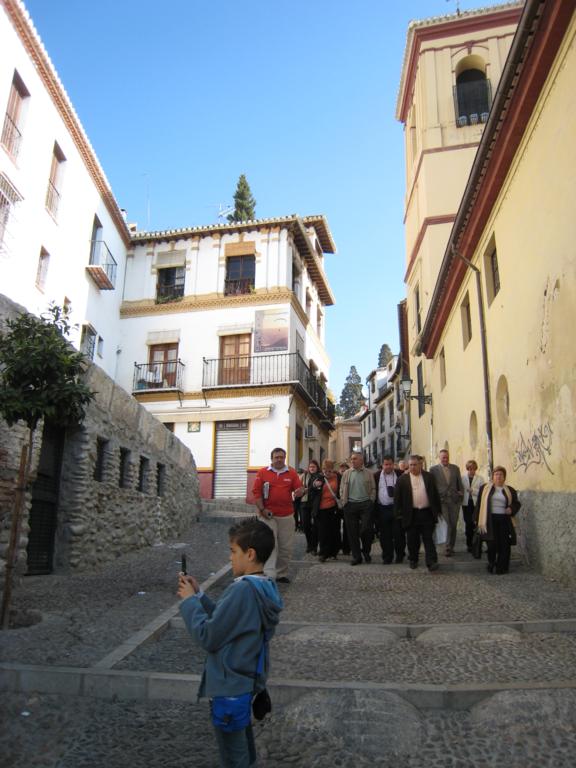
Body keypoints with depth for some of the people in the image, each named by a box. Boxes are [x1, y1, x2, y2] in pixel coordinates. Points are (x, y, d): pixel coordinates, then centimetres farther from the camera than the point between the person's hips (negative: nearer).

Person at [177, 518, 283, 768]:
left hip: (230, 687, -9)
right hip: (248, 680, 9)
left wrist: (189, 601, -13)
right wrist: (199, 595, 1)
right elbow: (224, 619, 8)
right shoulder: (265, 587, -1)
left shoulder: (242, 590, -30)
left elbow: (208, 637, -25)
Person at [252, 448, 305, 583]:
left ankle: (281, 574, 21)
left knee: (286, 547, 7)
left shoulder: (291, 473, 6)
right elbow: (257, 492, 0)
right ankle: (269, 576, -10)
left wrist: (300, 492, -24)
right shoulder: (262, 472, 2)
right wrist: (262, 509, -8)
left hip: (287, 516, 3)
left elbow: (299, 488, 0)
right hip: (268, 515, -2)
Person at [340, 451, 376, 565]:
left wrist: (371, 501, -5)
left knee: (366, 530, -3)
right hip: (350, 505, 2)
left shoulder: (368, 473, 4)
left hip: (365, 505, -2)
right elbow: (342, 489, 9)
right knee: (352, 532, 4)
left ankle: (366, 552, 23)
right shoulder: (347, 473, 7)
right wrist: (344, 502, 2)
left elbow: (373, 489, 4)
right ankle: (356, 556, 14)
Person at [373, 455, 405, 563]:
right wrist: (374, 509, 0)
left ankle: (400, 555, 20)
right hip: (382, 509, 1)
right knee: (385, 535, 6)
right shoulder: (376, 476, 2)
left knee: (399, 533, 4)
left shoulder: (400, 474, 1)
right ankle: (387, 557, 16)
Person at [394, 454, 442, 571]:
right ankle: (413, 560, 25)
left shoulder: (428, 477, 5)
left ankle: (432, 562, 3)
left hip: (427, 512, 0)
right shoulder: (402, 479, 0)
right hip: (411, 514, 0)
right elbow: (397, 497, 1)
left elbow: (435, 494, 8)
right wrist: (399, 513, -2)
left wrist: (438, 510, 6)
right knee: (412, 540, 9)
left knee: (428, 539, 1)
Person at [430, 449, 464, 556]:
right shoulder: (433, 469, -1)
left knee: (453, 525, 7)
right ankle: (448, 547, 0)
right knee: (446, 525, -8)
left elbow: (460, 484, 15)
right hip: (441, 500, -3)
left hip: (454, 500, 3)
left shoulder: (455, 468, 9)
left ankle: (450, 547, 19)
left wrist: (461, 495, 7)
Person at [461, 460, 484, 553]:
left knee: (475, 524, -7)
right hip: (466, 504, 1)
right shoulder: (463, 478, 4)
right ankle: (469, 544, 14)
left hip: (476, 504, -1)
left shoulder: (480, 479, 4)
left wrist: (473, 490, -15)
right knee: (468, 524, 4)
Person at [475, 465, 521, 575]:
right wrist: (478, 521, 0)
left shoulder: (510, 490, 11)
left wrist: (511, 509, -6)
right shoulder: (485, 488, 7)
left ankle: (502, 567, 12)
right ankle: (491, 565, 16)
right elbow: (479, 504, 6)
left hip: (504, 521, 2)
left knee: (504, 545, -3)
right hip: (490, 520, -2)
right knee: (492, 545, -7)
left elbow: (516, 503, 17)